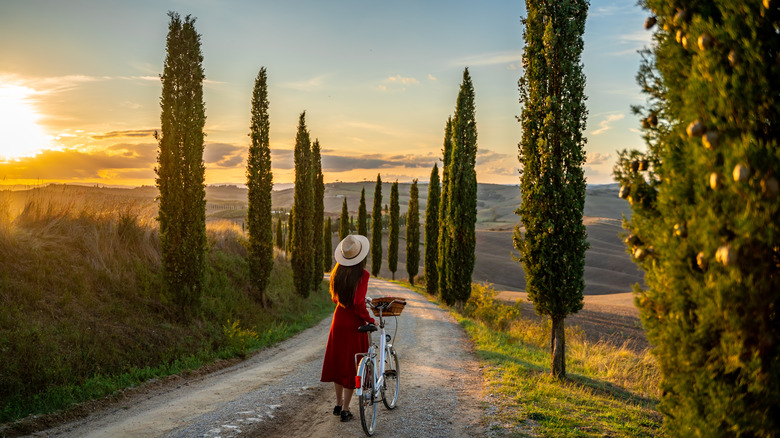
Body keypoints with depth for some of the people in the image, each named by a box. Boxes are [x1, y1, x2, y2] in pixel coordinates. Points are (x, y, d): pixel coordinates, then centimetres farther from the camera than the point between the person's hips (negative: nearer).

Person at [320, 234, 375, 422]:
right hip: (354, 323, -5)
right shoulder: (362, 274, -18)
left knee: (338, 362, 18)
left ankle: (338, 404, 29)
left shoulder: (337, 273, 1)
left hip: (338, 320, 6)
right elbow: (359, 303, -23)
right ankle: (345, 409, 8)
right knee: (351, 364, 5)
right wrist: (370, 319, -8)